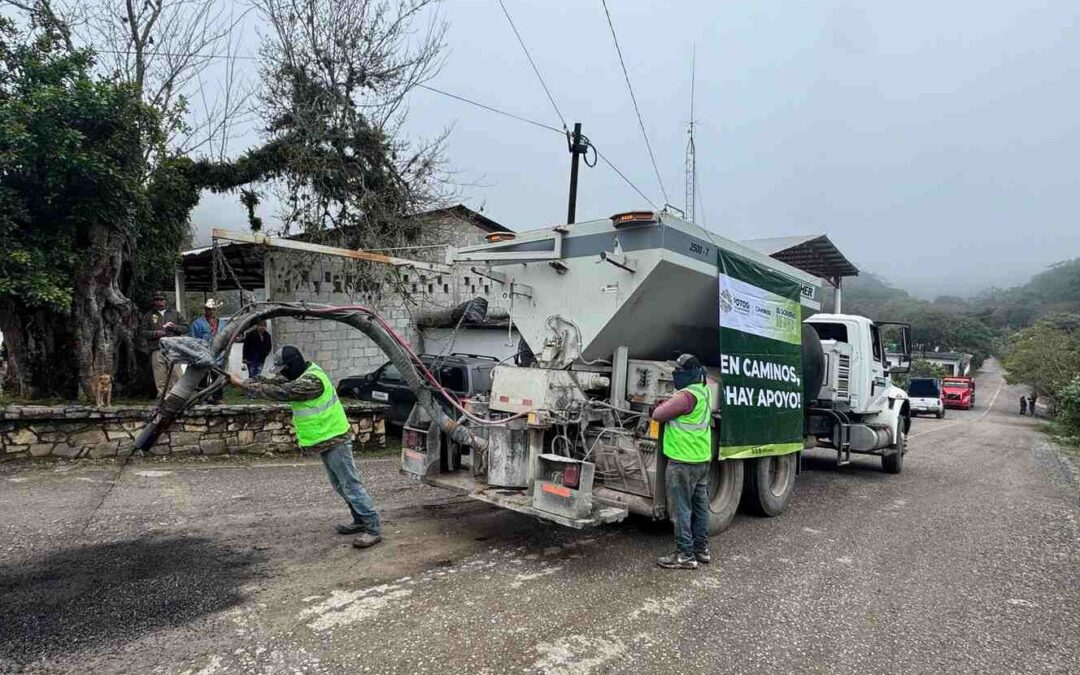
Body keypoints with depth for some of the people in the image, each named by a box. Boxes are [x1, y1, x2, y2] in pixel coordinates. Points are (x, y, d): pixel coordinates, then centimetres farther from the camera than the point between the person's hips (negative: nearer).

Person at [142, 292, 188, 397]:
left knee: (175, 375, -7)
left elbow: (185, 328, 15)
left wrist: (174, 327, -2)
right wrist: (155, 333, -6)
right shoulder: (149, 315, 19)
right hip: (157, 350, 0)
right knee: (160, 376, -5)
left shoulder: (174, 313, 20)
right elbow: (143, 332, 12)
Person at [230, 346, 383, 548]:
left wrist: (243, 384, -15)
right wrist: (244, 381, -1)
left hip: (335, 440, -10)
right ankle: (360, 520, 26)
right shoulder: (303, 374, 7)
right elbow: (273, 381, 10)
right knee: (339, 485, 16)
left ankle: (374, 528, -5)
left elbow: (279, 392, -23)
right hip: (326, 440, 10)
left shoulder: (311, 381, -24)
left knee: (351, 484, -8)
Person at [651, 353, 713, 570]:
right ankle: (701, 549, 27)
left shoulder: (686, 395, -20)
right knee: (700, 505, 16)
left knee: (680, 509, -2)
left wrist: (665, 404, 1)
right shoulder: (703, 391, 11)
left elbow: (658, 415, -19)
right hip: (702, 460, 10)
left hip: (683, 462, -10)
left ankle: (685, 555, 3)